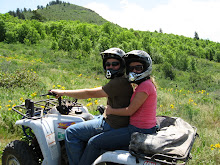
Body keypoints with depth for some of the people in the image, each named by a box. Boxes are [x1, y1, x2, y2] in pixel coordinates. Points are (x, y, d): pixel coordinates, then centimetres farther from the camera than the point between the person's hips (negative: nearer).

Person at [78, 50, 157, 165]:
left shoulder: (146, 85, -17)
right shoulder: (142, 85, 13)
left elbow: (130, 111, -18)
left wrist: (111, 111, -4)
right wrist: (111, 109, 10)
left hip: (138, 131, -10)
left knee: (94, 143, -2)